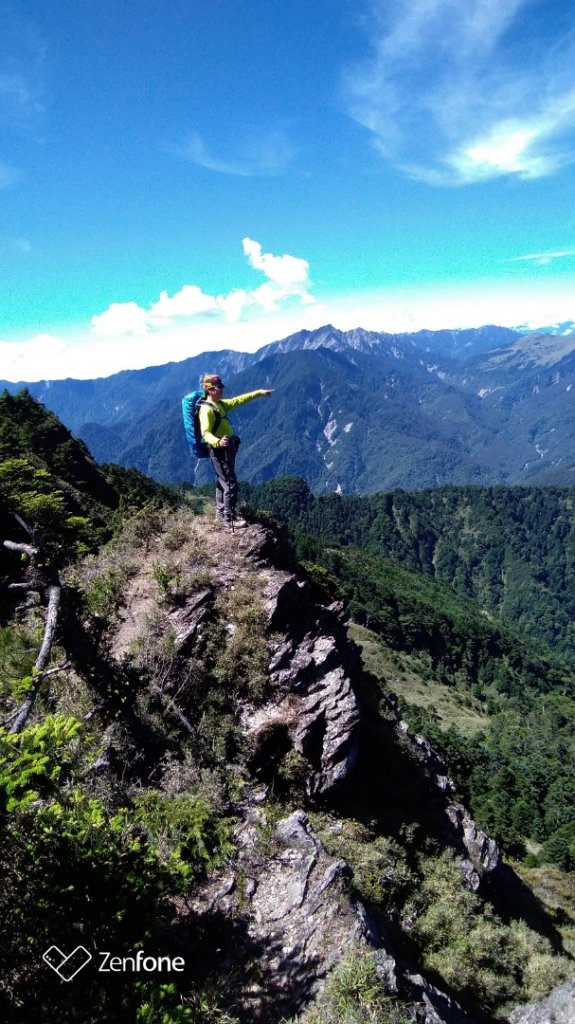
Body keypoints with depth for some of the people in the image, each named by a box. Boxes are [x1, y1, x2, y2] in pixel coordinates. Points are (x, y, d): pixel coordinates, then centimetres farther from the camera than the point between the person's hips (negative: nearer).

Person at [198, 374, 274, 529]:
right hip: (220, 451, -10)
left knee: (223, 481, 20)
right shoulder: (206, 409, -20)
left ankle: (221, 511, 33)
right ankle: (229, 518, 0)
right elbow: (205, 433, -30)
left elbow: (238, 400, 16)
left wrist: (259, 393, 15)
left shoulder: (220, 404, 9)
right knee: (231, 484, -7)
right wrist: (218, 442, -49)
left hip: (227, 449, 10)